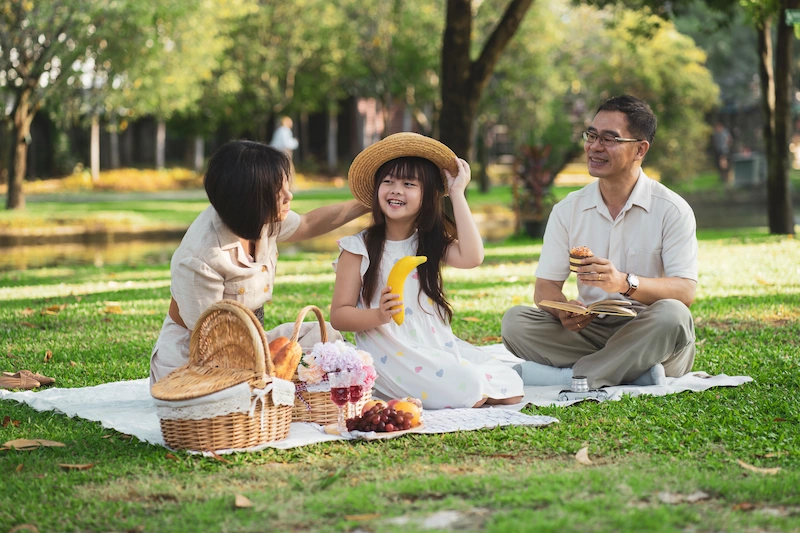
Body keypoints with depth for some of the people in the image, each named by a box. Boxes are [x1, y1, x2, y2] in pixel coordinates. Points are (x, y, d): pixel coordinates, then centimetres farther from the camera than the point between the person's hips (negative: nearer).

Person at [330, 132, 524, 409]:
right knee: (467, 389, -26)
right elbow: (338, 315, -4)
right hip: (391, 353, -5)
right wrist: (378, 315, -24)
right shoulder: (359, 249, -1)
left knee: (510, 388, -12)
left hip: (439, 344, 5)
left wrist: (457, 194, -6)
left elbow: (471, 257, -12)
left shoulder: (432, 243, 11)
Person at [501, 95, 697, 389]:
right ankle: (632, 372, -25)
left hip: (647, 336, -3)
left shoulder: (672, 210, -4)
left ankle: (566, 376, -28)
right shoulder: (567, 210, 7)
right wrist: (564, 311, -21)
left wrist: (626, 283, -33)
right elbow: (544, 288, 4)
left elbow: (685, 291, -14)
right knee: (514, 321, -20)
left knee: (672, 315, -35)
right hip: (589, 330, 3)